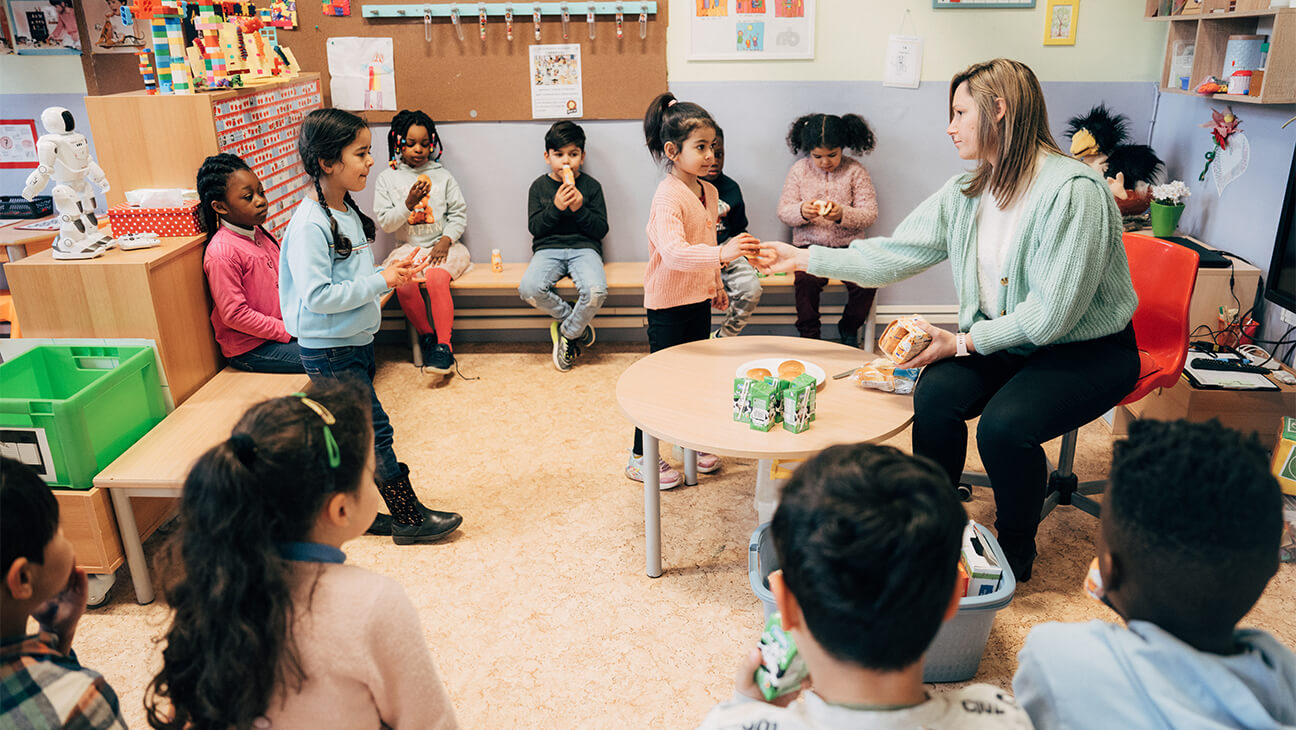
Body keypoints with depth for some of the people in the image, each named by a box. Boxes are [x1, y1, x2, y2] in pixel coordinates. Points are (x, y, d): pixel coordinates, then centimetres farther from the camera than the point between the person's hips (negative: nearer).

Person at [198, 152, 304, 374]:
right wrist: (289, 332, -18)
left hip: (284, 325, 9)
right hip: (251, 348, -9)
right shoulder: (221, 252, -20)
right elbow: (234, 315, -20)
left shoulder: (259, 233, 7)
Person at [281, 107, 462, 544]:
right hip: (329, 351, -9)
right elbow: (317, 296, -26)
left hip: (357, 340, 9)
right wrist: (381, 282, -22)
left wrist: (391, 273, 1)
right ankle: (409, 517, 10)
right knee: (374, 430, -2)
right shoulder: (310, 225, -22)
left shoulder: (348, 213, 8)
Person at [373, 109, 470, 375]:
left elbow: (459, 214, 5)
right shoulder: (387, 178, 8)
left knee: (437, 277, -32)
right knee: (404, 283, -29)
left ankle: (444, 344, -24)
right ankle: (426, 335, -7)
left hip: (442, 246, -1)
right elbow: (385, 222, 2)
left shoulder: (442, 176, 9)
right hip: (408, 247, 1)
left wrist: (446, 240, -11)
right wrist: (408, 203, -13)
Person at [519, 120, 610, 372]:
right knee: (529, 289, -29)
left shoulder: (591, 186, 7)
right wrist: (556, 207, -13)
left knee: (596, 291, -33)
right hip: (548, 248, 1)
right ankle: (580, 327, -5)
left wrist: (580, 209, -13)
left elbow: (601, 230, 2)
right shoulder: (539, 186, 9)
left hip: (584, 247, -1)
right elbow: (534, 227, 1)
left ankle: (568, 333, -2)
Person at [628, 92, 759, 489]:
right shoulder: (668, 196, -22)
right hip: (668, 304, -8)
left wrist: (716, 283, 24)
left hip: (699, 300, 8)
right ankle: (641, 457, 16)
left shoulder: (709, 192, 6)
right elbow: (673, 251, -37)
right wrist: (722, 254, -49)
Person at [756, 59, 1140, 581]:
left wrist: (962, 342, -19)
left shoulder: (1074, 190, -22)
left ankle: (1015, 548, 1)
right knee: (936, 394, -22)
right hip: (1001, 341, 6)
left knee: (1004, 424, -29)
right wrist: (805, 258, 0)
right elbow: (894, 255, 2)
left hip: (1088, 348, -5)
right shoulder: (964, 193, 2)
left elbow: (1051, 313, -23)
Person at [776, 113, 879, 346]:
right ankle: (809, 334, -6)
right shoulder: (799, 170, 5)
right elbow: (783, 211, 3)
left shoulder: (855, 171, 1)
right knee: (806, 280, -29)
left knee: (867, 280, -22)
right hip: (810, 244, 0)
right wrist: (802, 212, -20)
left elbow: (869, 214, -4)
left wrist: (843, 214, -24)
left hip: (848, 244, 0)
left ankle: (849, 327, 8)